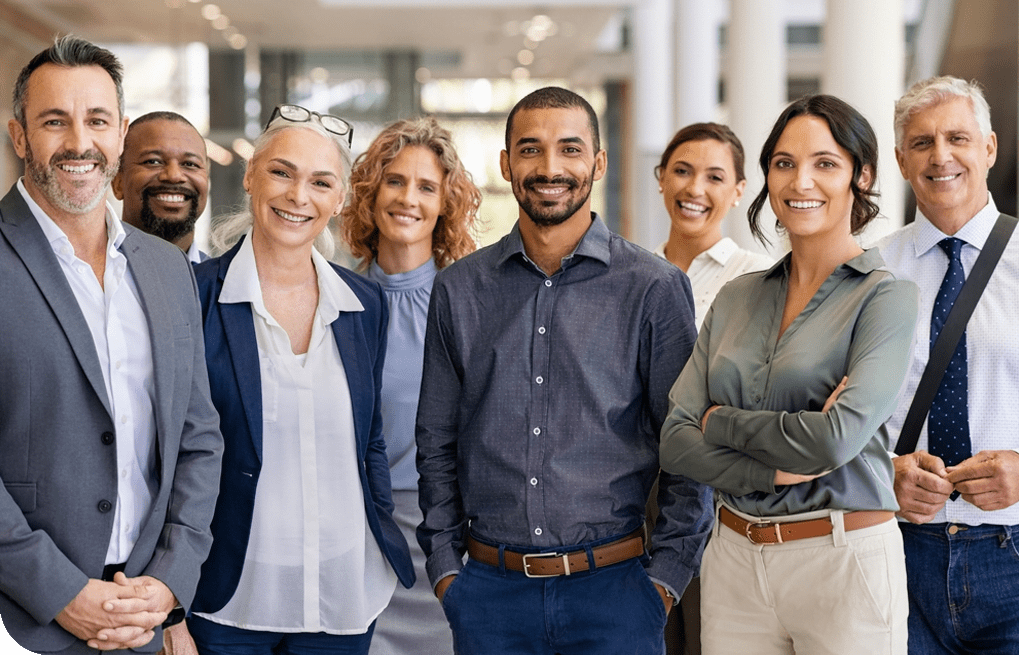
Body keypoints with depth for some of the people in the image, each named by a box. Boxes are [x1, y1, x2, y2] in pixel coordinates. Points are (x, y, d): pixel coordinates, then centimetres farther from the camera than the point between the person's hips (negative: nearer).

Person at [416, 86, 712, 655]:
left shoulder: (656, 287, -2)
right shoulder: (459, 289, 6)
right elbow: (437, 442, 11)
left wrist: (666, 577, -6)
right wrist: (445, 567, 4)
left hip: (611, 588, -2)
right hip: (489, 590, 2)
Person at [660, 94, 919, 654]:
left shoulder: (886, 297, -7)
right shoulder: (736, 298, 8)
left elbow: (838, 436, -20)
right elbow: (676, 441, 1)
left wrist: (721, 420, -6)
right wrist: (778, 469, -14)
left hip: (844, 560, -4)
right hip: (734, 558, 4)